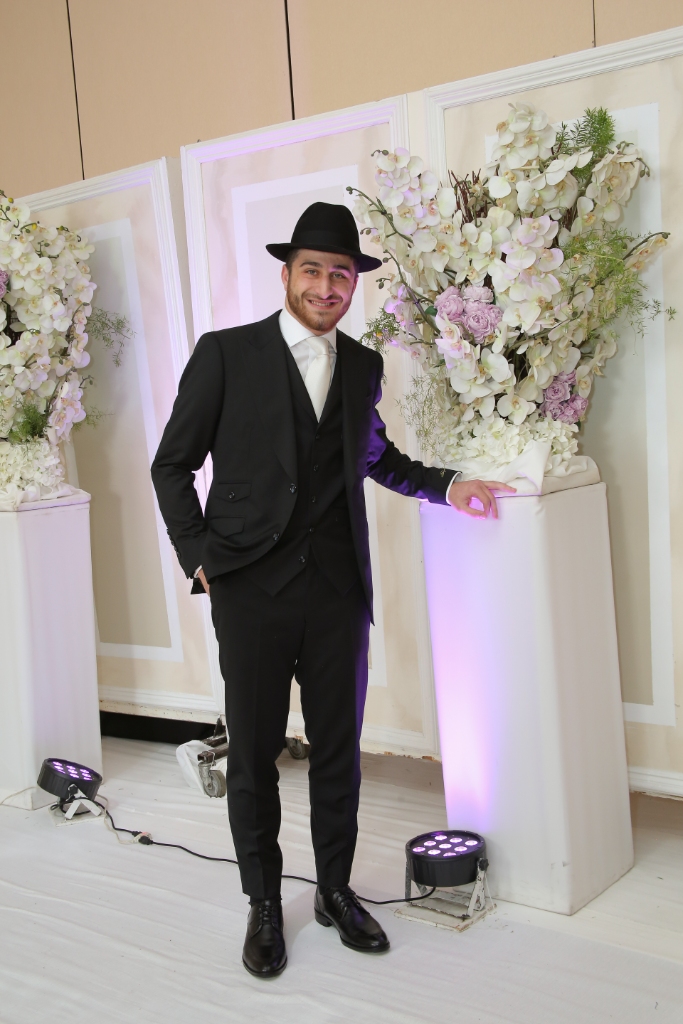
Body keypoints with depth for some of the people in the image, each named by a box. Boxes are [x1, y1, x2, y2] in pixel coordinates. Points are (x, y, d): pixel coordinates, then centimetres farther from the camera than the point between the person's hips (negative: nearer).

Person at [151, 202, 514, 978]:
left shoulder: (363, 366, 11)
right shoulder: (226, 353, -2)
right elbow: (173, 464, 1)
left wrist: (445, 486, 15)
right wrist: (198, 558, -6)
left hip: (337, 587, 3)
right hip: (253, 587, -3)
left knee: (338, 748, 11)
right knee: (253, 753, 7)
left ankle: (336, 891, 29)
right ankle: (263, 905, 24)